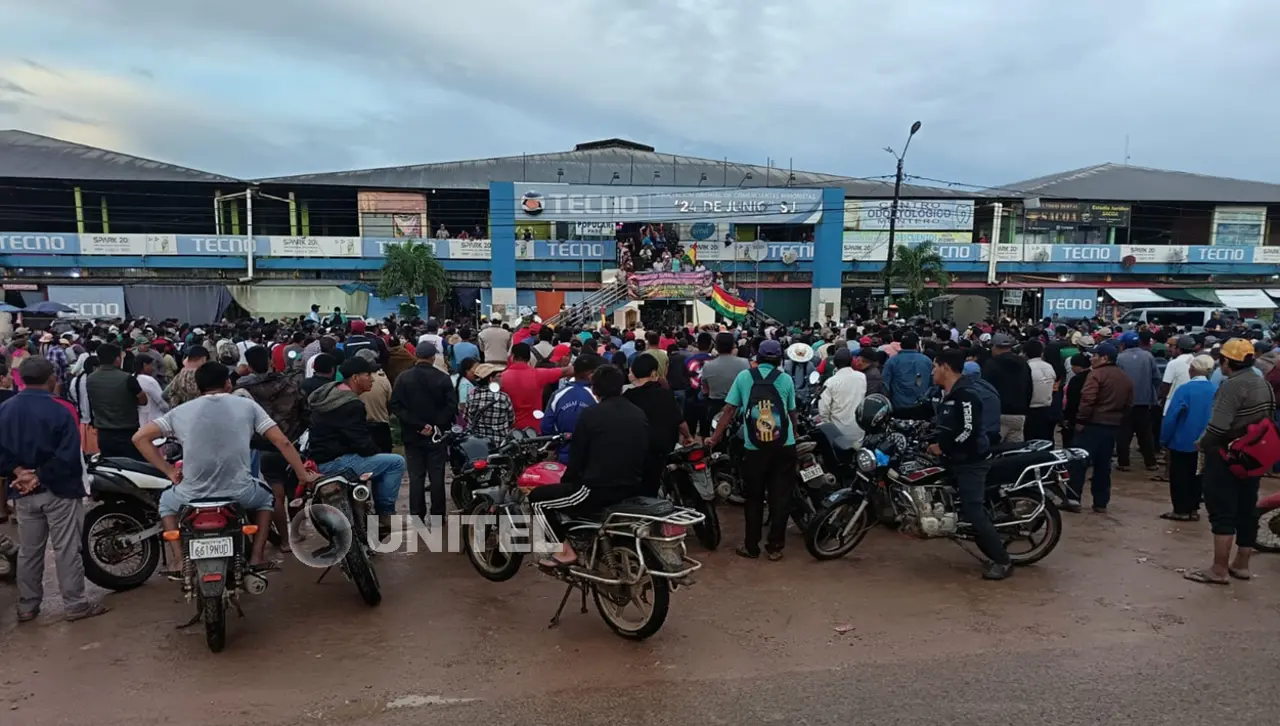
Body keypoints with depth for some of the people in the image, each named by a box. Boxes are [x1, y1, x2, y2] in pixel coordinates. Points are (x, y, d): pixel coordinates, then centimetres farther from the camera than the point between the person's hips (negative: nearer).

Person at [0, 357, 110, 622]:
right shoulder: (60, 411, -16)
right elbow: (68, 456, -21)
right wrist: (40, 477, -13)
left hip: (24, 491, 5)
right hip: (59, 490, -5)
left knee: (28, 551, 16)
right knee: (67, 550, 2)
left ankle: (27, 606, 24)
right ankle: (75, 604, 8)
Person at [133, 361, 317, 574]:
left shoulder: (180, 412, 9)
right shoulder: (247, 405, 5)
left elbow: (139, 437, 6)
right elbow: (282, 442, 2)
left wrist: (169, 471, 10)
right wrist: (303, 475, 10)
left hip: (193, 495, 1)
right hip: (239, 493, -1)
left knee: (166, 501, 36)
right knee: (266, 498, 33)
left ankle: (179, 562, 23)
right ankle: (257, 557, 21)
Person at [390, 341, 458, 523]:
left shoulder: (404, 378, -2)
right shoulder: (443, 378, -6)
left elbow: (395, 405, -8)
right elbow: (452, 406, -12)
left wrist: (417, 425, -11)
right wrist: (436, 425, -9)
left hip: (413, 435, 1)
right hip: (437, 435, -1)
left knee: (416, 477, 7)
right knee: (437, 477, 6)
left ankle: (417, 517, 8)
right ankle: (437, 516, 10)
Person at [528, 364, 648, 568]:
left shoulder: (590, 414, -9)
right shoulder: (640, 415, 8)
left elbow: (576, 458, -5)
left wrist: (565, 482, 13)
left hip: (598, 489, -7)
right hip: (633, 489, 7)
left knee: (537, 498, 9)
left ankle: (565, 552, 6)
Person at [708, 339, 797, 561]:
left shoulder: (743, 376, 3)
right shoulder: (785, 379, 3)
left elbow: (729, 409, 1)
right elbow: (792, 413, 10)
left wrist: (715, 438, 9)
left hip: (754, 449, 0)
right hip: (784, 447, 0)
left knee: (754, 499, 11)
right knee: (780, 497, 9)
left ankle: (751, 547, 17)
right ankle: (775, 546, 14)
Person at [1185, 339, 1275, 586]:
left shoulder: (1233, 385, -20)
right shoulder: (1263, 384, 10)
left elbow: (1218, 426, -26)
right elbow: (1270, 420, 16)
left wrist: (1202, 444, -10)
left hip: (1225, 457, -9)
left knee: (1222, 513, -4)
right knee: (1247, 511, 14)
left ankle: (1219, 570, 0)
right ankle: (1241, 564, 24)